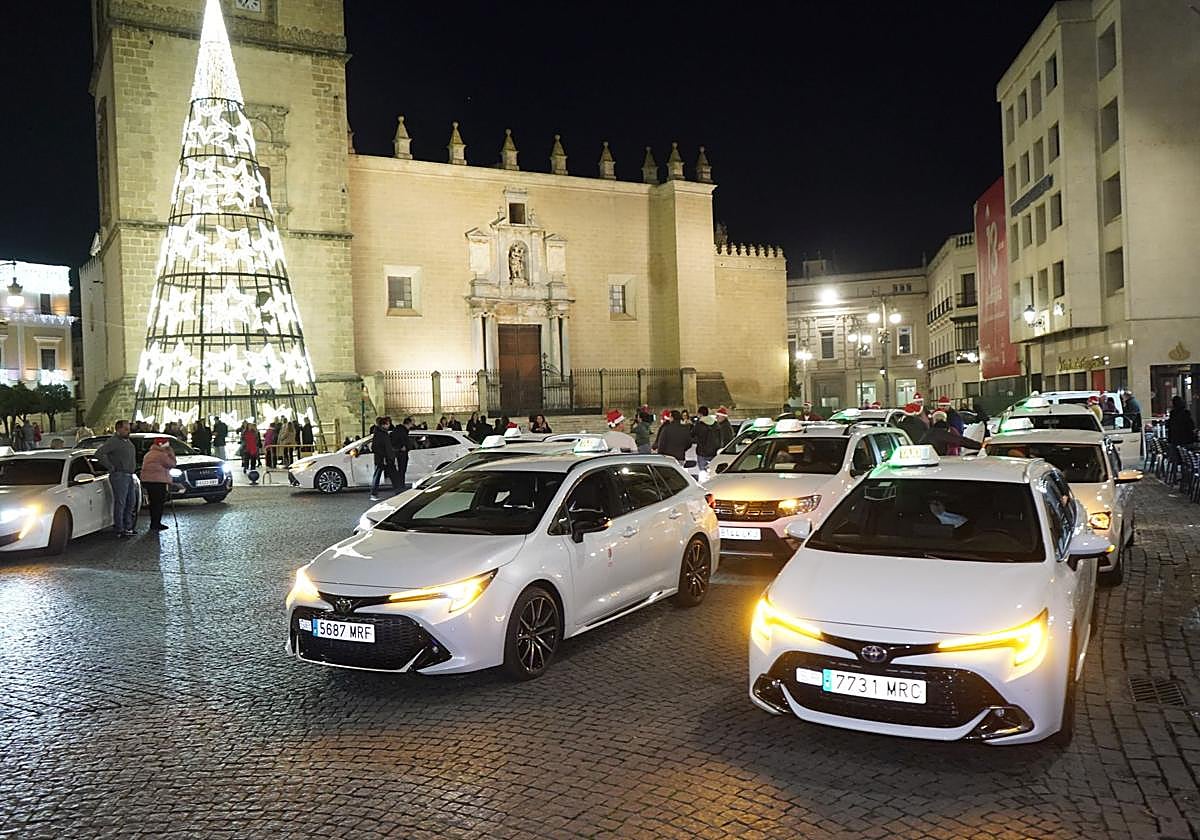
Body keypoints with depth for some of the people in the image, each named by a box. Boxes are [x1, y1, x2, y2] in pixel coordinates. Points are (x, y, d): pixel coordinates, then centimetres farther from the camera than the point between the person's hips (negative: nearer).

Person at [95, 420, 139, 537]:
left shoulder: (128, 441, 16)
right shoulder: (113, 441, -11)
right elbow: (99, 453, -22)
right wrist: (111, 467, -18)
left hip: (129, 476, 9)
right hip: (119, 476, -9)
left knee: (131, 502, 13)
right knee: (120, 503, -6)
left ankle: (128, 527, 22)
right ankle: (119, 530, -2)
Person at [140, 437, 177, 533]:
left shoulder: (149, 454, 19)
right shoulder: (161, 455, -12)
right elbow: (172, 464, -10)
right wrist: (170, 453, -2)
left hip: (147, 481, 10)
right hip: (158, 481, -10)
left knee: (154, 503, 15)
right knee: (159, 503, -5)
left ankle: (155, 523, 20)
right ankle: (155, 524, -6)